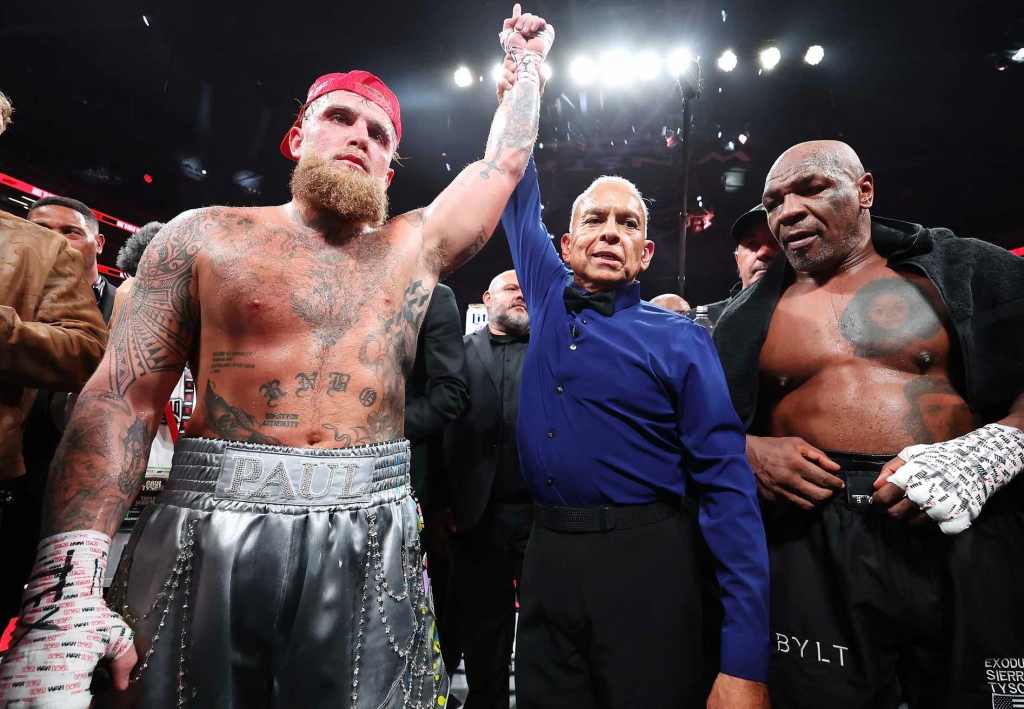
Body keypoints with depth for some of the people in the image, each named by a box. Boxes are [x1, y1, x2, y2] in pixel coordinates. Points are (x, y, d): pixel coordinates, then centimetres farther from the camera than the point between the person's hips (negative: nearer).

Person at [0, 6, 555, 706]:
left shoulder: (412, 246, 9)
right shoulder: (205, 235, 3)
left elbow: (503, 161, 16)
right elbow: (123, 395, -2)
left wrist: (528, 60, 28)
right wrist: (69, 578, -12)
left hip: (371, 542, 2)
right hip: (204, 535, 0)